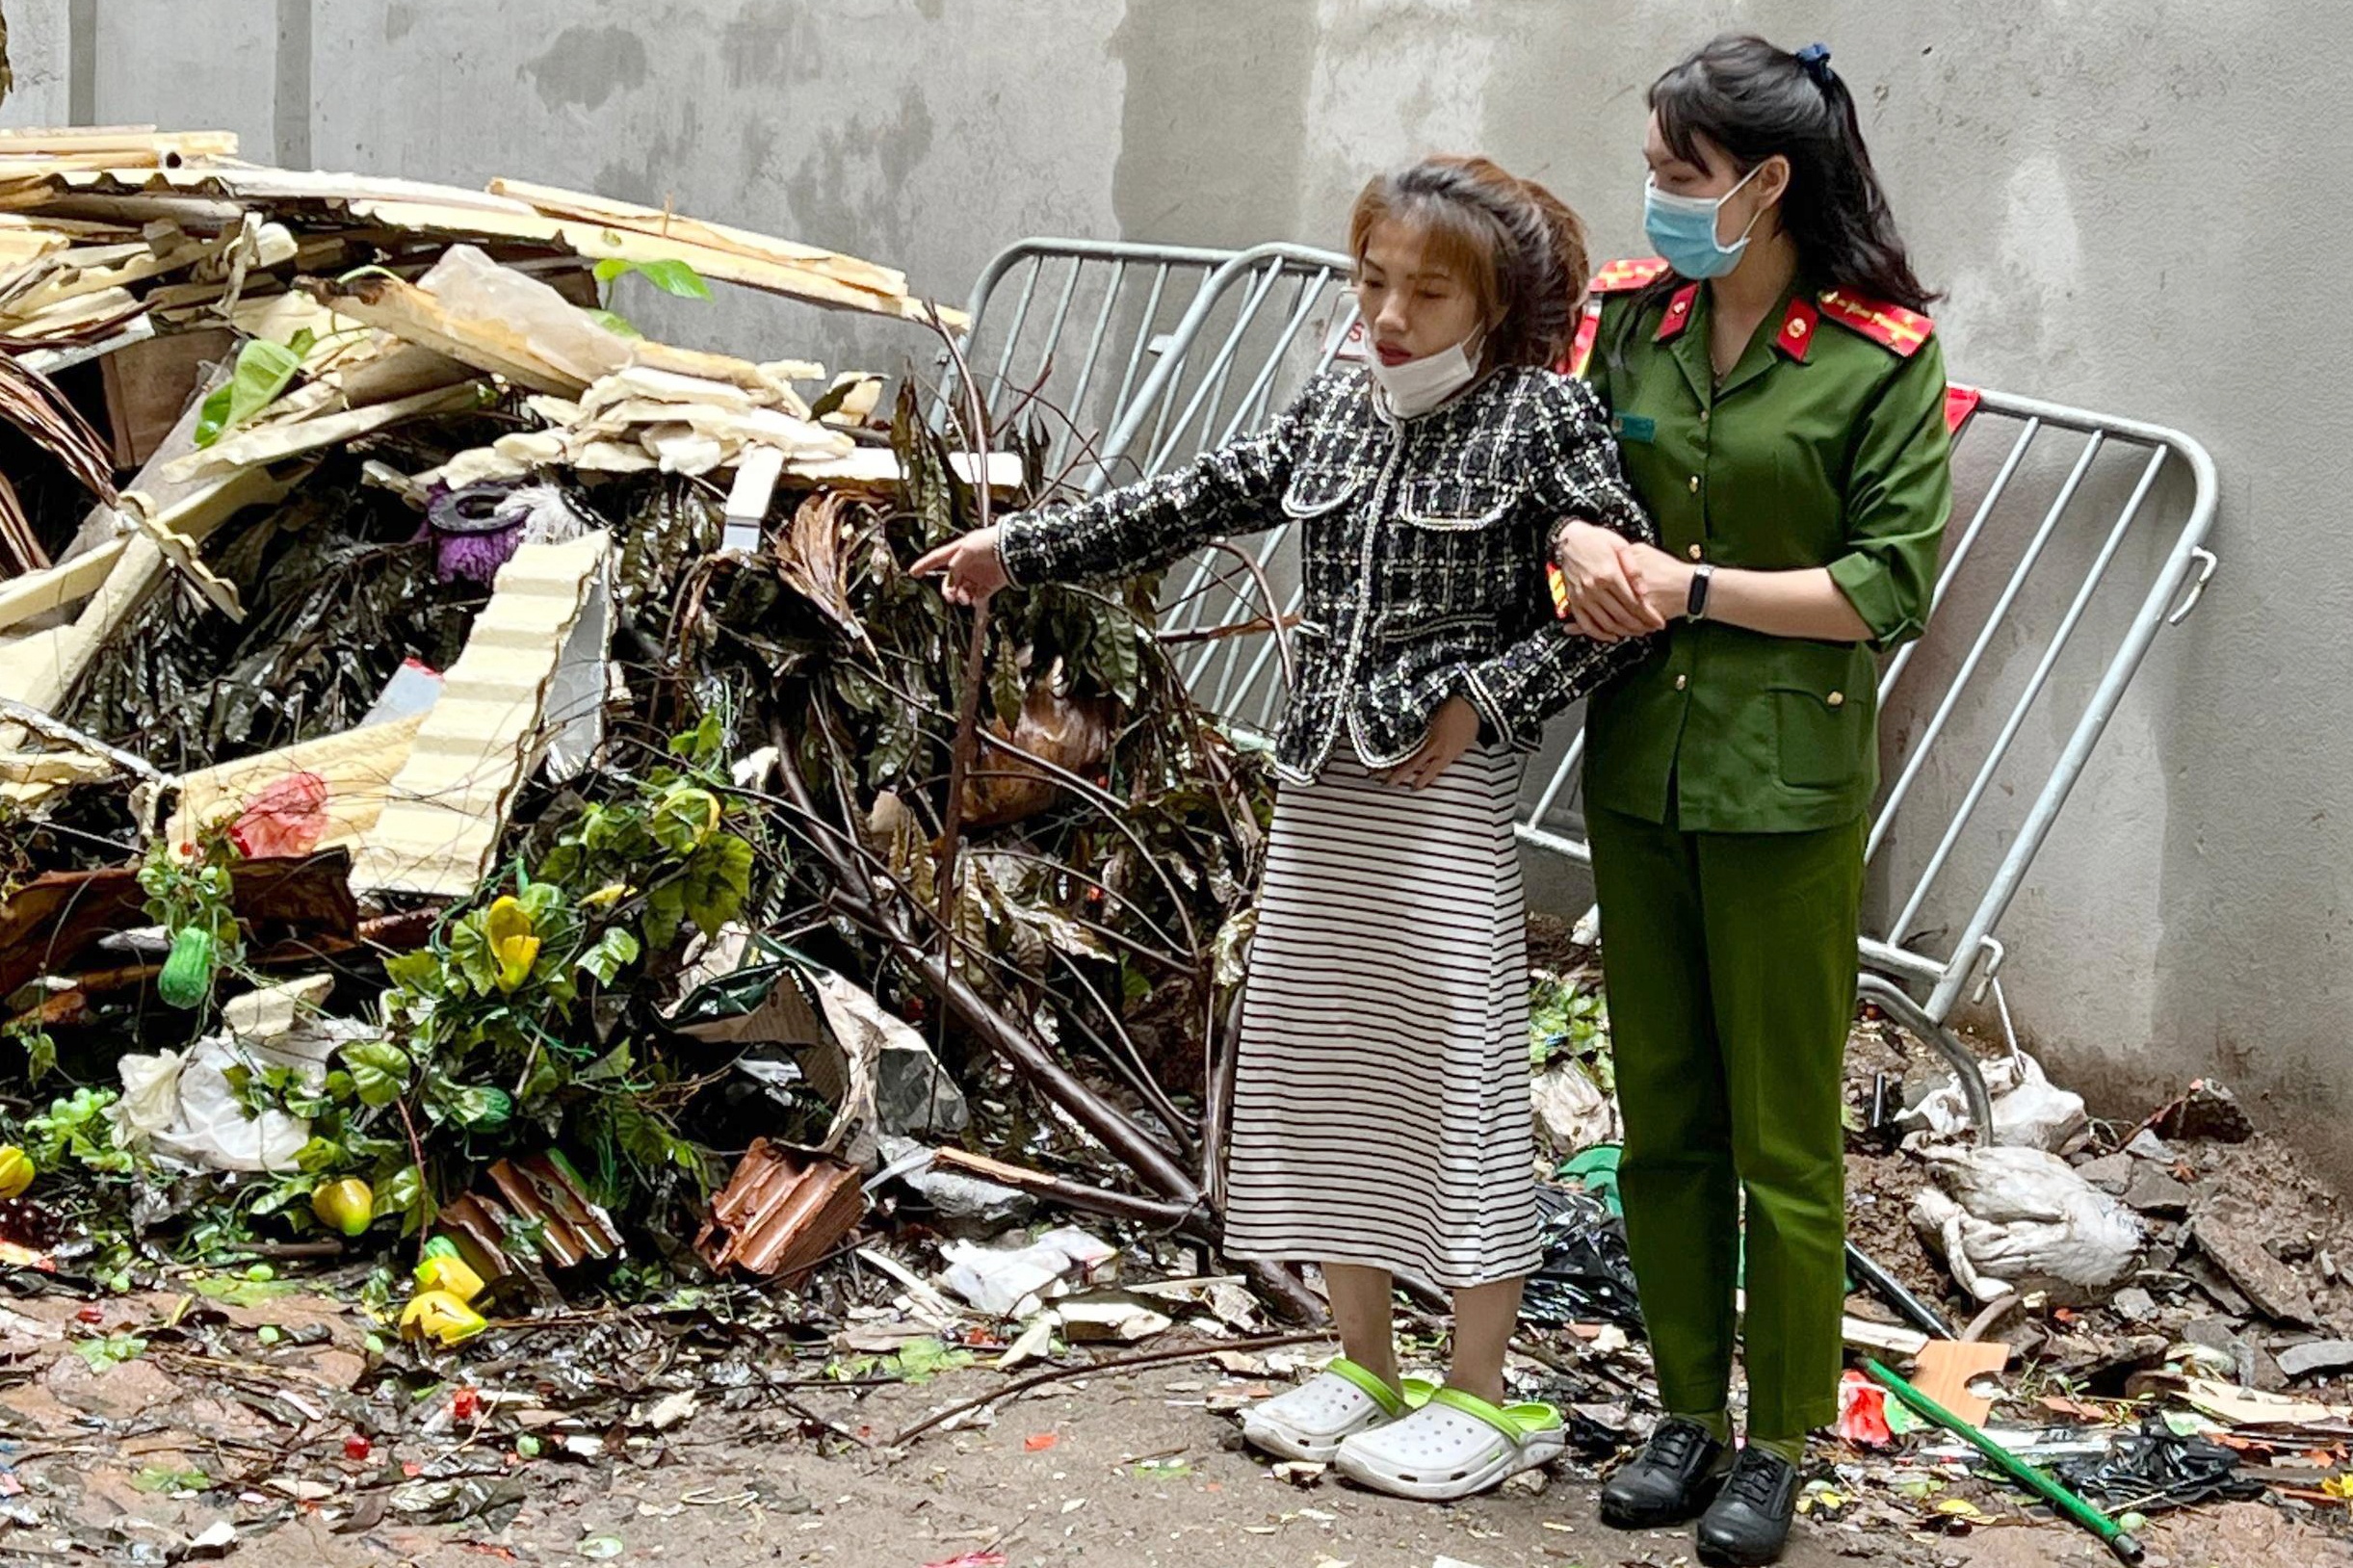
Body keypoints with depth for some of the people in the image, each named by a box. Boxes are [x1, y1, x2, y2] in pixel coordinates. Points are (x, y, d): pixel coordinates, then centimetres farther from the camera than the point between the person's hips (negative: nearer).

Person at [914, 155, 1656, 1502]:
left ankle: (1484, 1398, 10)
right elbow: (1196, 505, 15)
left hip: (1448, 791, -7)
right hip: (1323, 784, 7)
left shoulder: (1542, 418, -8)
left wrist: (1484, 699, -15)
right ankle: (1365, 1368, 24)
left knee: (1458, 1073, -2)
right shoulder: (1336, 412, 10)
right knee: (1322, 1067, 10)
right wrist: (1021, 549, 14)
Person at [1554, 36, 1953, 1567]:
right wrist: (1578, 541, -12)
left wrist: (1694, 588, -16)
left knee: (1783, 1141, 5)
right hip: (1636, 768, 5)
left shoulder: (1886, 355, -11)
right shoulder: (1629, 317, 3)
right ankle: (1689, 1414, 28)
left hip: (1785, 789, -5)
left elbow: (1890, 588, -13)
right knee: (1663, 1121, 14)